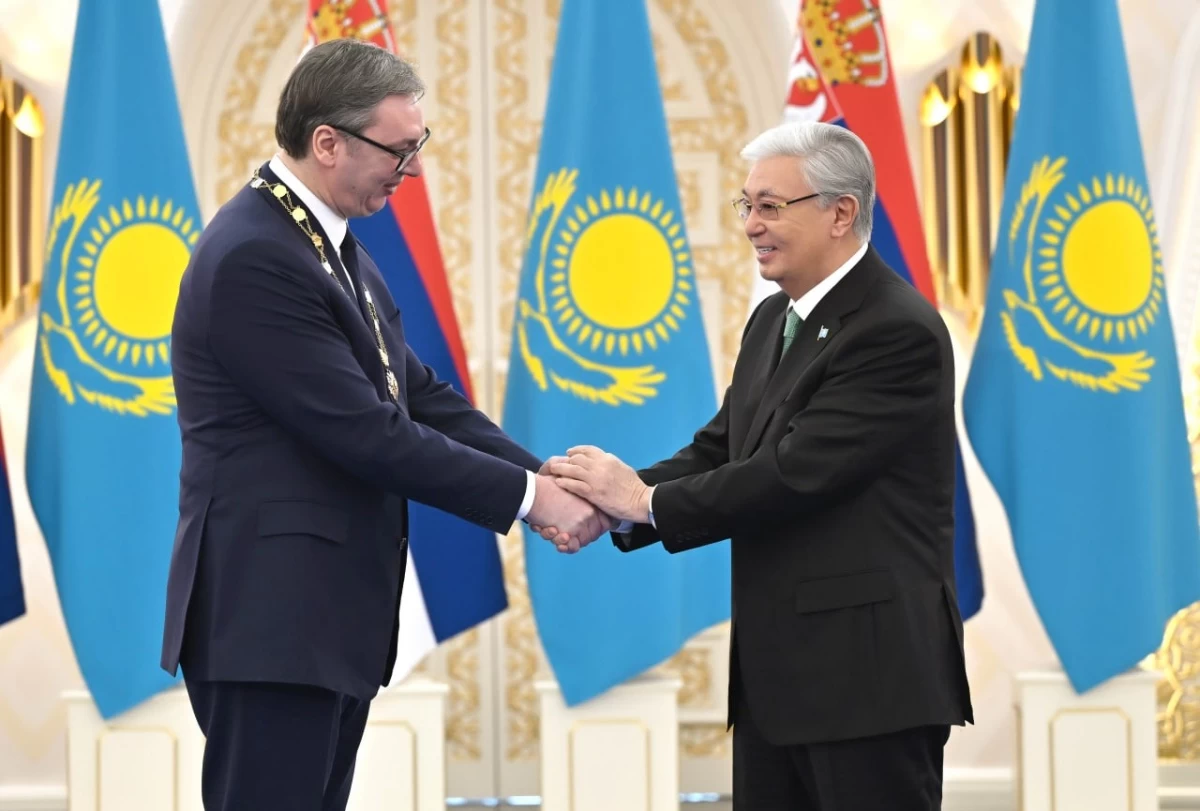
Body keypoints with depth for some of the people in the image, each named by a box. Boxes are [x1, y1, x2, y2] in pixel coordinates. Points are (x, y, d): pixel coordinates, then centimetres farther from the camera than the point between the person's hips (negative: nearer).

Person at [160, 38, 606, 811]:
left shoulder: (329, 244, 12)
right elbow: (365, 433, -21)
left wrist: (548, 480, -1)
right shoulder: (254, 257, -18)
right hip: (270, 614, -10)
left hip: (327, 612, 10)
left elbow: (418, 395, 11)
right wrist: (527, 495, -14)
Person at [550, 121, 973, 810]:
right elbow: (719, 450, 11)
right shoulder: (774, 320, 15)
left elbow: (795, 471, -21)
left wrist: (645, 500, -13)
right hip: (776, 676, 9)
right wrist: (613, 502, -8)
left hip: (869, 675, -9)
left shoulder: (898, 331, -15)